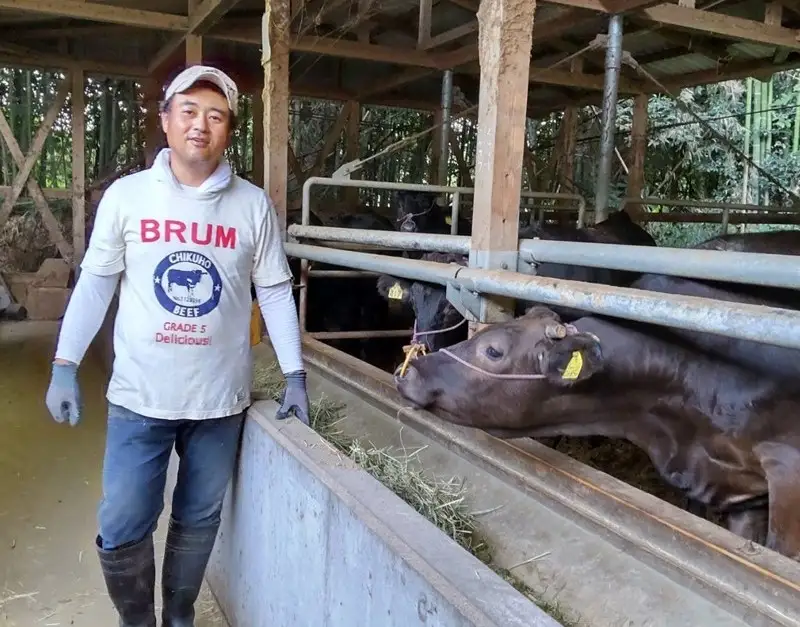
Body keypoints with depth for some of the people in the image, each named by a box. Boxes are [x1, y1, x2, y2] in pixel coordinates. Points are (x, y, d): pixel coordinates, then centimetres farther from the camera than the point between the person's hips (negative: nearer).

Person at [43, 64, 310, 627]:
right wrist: (65, 366, -1)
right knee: (121, 531, 5)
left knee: (198, 523, 15)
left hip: (220, 398, 1)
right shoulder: (126, 196, -3)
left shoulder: (253, 205, -2)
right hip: (139, 397, 0)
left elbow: (275, 292, 2)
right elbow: (96, 283, 3)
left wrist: (295, 375, 0)